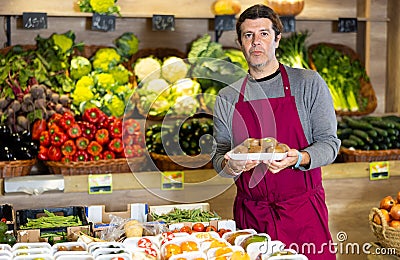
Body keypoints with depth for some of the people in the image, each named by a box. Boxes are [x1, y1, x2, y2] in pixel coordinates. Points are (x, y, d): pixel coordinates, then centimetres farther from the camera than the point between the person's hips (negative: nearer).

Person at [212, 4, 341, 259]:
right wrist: (230, 165, -14)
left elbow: (329, 143, -2)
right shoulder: (227, 98, 7)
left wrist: (298, 159, -22)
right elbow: (219, 156, 9)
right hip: (250, 214, 2)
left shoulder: (308, 83, 0)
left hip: (303, 210, -2)